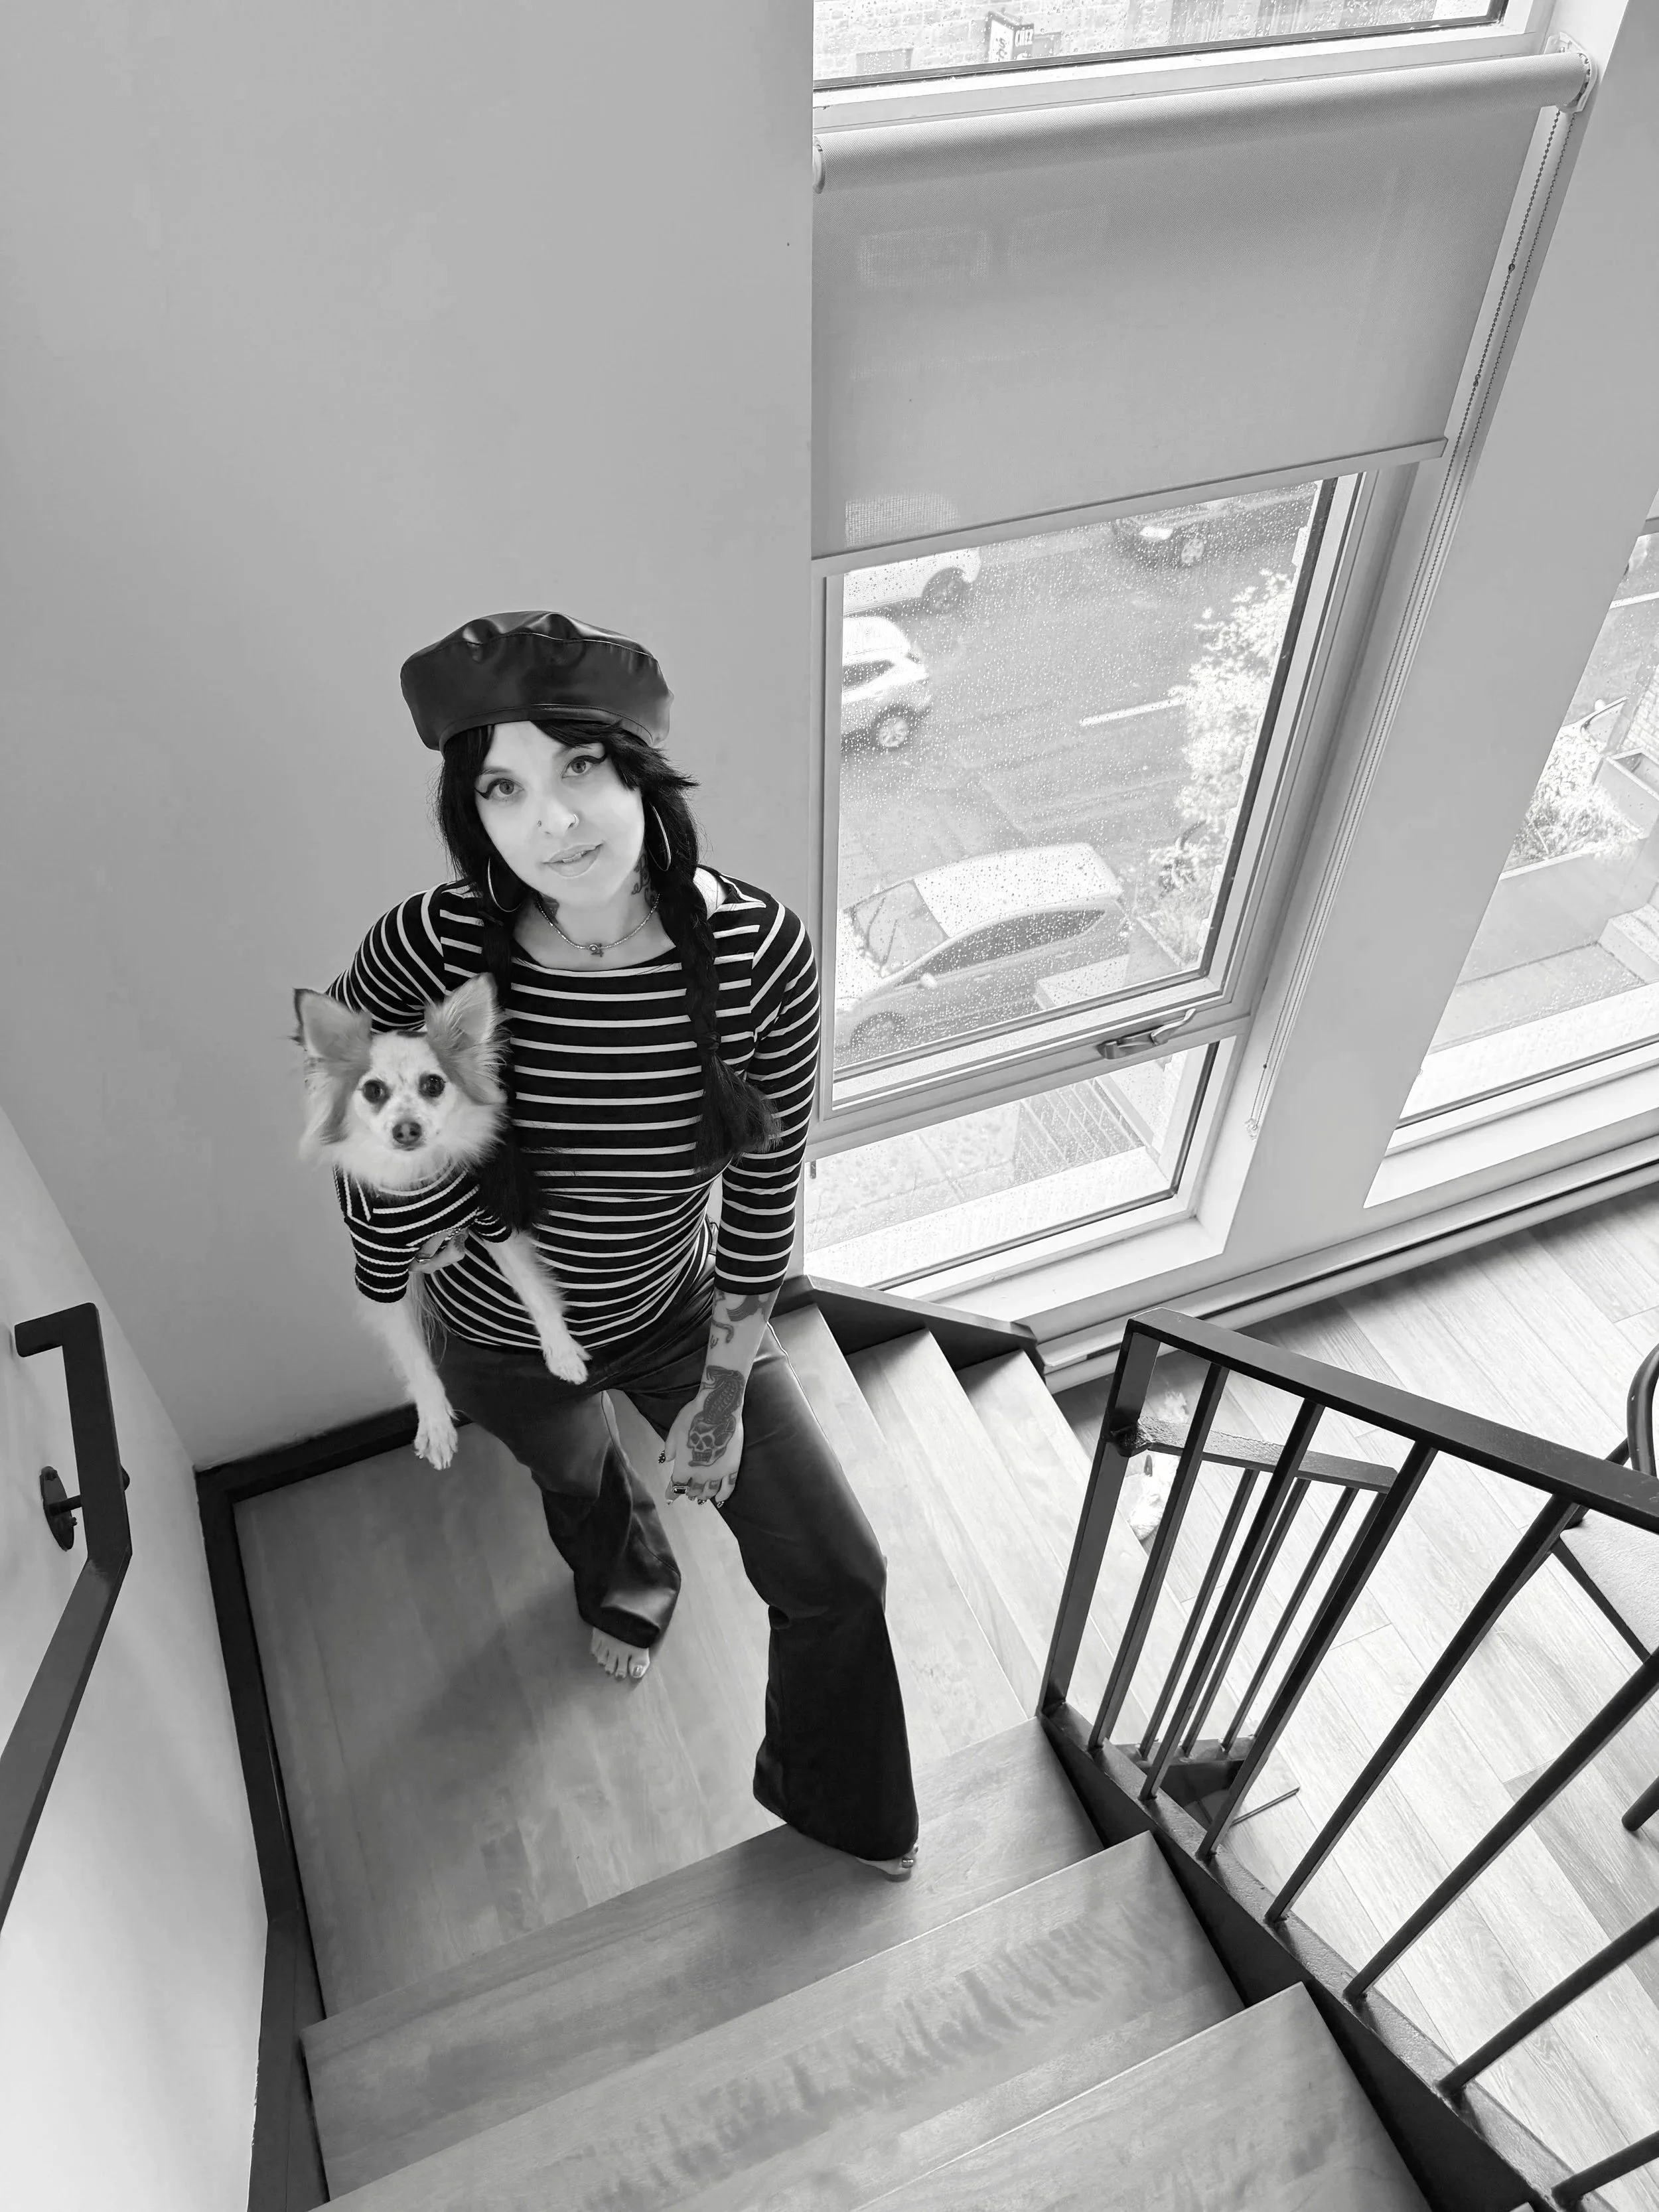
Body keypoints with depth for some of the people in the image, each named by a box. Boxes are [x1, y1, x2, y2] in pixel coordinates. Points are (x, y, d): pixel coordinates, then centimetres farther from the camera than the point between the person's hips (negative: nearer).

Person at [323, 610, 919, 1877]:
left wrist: (723, 1396, -10)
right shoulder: (433, 948, -31)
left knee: (836, 1571, 5)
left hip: (681, 1306, 0)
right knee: (580, 1480, 32)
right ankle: (628, 1580, 73)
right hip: (500, 1332, 0)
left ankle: (839, 1801, 39)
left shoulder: (759, 951, -29)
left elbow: (765, 1191, -16)